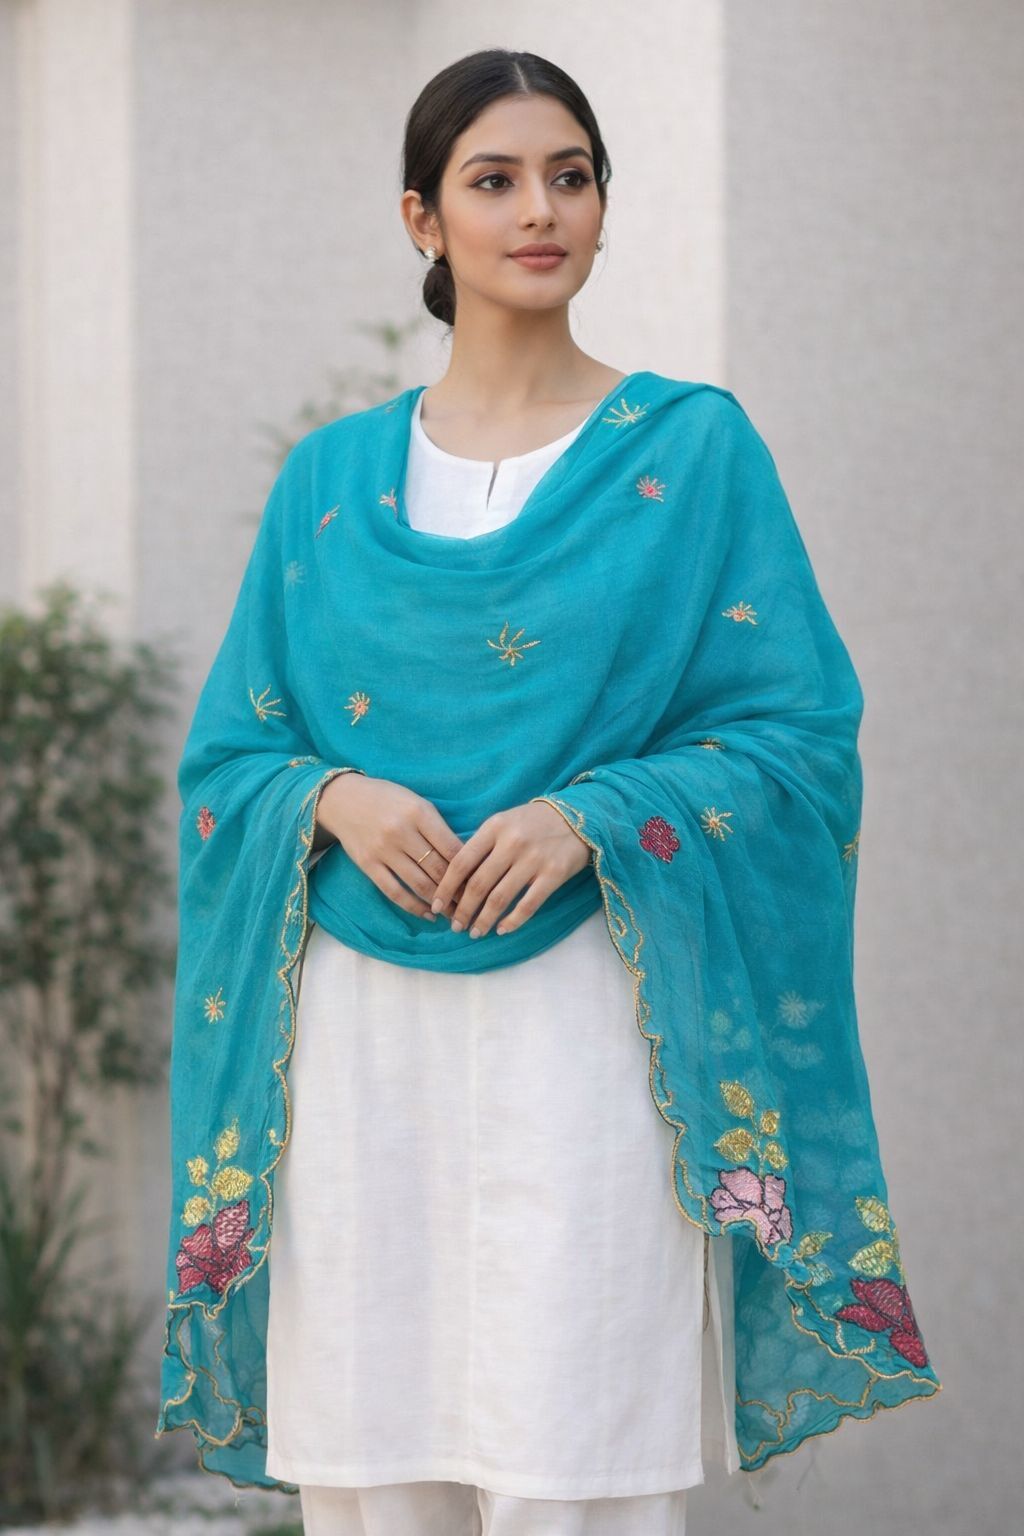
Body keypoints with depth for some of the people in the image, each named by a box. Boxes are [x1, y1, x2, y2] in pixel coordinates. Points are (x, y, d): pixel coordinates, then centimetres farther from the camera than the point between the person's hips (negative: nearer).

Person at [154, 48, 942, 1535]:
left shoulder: (695, 449, 4)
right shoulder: (332, 479, 12)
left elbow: (797, 733, 0)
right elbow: (230, 753, 13)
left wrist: (591, 817, -15)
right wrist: (334, 800, -9)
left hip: (585, 1022, -3)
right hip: (362, 1031, 3)